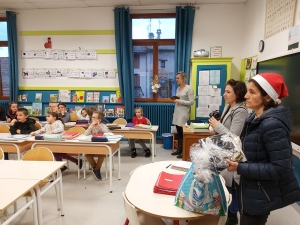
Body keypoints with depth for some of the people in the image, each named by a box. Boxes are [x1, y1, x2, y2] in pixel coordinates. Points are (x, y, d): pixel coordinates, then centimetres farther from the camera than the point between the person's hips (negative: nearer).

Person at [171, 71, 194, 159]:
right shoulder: (178, 88, 14)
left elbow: (191, 102, -14)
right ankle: (179, 150, 19)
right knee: (179, 132, 10)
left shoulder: (189, 88, -8)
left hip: (184, 113, -7)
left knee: (183, 133, -3)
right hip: (177, 112, 7)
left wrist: (179, 101, -17)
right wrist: (175, 100, 2)